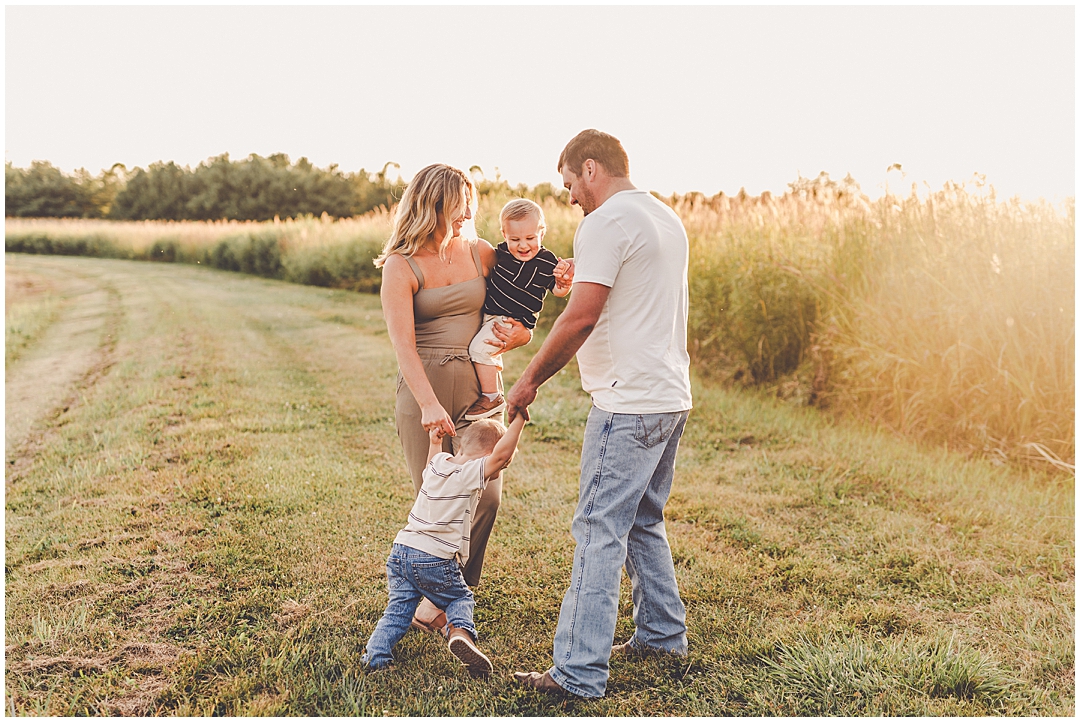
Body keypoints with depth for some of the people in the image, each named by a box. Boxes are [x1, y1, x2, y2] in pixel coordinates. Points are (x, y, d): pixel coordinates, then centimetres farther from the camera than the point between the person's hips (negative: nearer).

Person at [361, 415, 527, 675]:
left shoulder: (439, 462, 10)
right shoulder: (473, 473, -13)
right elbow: (502, 453, -27)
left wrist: (434, 442, 37)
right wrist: (519, 419, -23)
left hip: (400, 551, 6)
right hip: (435, 561, -6)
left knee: (399, 609, 12)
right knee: (460, 598, 14)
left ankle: (375, 653, -2)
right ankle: (460, 631, -12)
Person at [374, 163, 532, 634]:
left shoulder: (481, 254, 10)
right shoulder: (401, 267, -4)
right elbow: (402, 344, -14)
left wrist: (522, 334, -4)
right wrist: (428, 404, -27)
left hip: (477, 383, 4)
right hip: (422, 387, -3)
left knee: (486, 492, -10)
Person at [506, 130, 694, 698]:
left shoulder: (607, 222, -11)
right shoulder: (668, 219, 18)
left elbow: (582, 316, -20)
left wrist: (528, 382, -11)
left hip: (628, 403, -10)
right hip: (672, 396, 10)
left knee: (599, 531, -7)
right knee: (643, 521, 20)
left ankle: (579, 672, -4)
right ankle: (662, 634, 31)